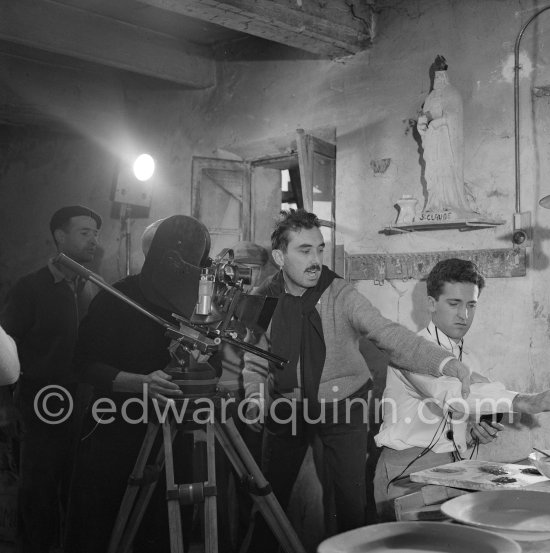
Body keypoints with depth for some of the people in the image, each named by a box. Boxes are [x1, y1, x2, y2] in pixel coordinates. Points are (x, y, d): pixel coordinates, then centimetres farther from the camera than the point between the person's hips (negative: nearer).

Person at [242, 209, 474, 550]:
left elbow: (389, 335, -29)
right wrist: (256, 400, -19)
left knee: (352, 501, 0)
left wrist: (444, 362, -44)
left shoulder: (342, 296, -17)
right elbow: (255, 365, 0)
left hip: (343, 406, -2)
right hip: (287, 408, 2)